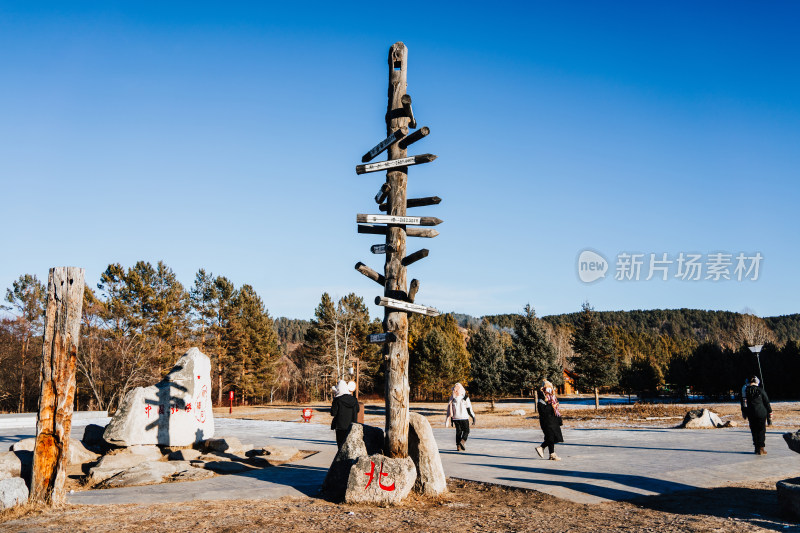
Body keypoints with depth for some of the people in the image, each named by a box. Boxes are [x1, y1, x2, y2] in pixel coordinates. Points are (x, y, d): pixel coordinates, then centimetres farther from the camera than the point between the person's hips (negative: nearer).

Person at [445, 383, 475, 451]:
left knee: (458, 431, 14)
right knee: (466, 431, 8)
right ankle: (462, 442, -14)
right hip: (464, 417, -4)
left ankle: (458, 446, 11)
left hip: (455, 418, 4)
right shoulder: (465, 398, -9)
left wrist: (451, 419, 15)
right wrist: (473, 417, 0)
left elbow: (450, 409, 7)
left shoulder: (452, 398, 3)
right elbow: (469, 409, -8)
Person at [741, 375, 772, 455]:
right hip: (761, 413, -3)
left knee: (754, 431, 10)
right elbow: (767, 402, -1)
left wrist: (744, 414, 19)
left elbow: (743, 404, 9)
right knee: (761, 431, 4)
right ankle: (761, 449, 1)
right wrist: (770, 413, 6)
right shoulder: (760, 390, -6)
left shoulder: (745, 391, 3)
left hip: (750, 415, 3)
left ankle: (756, 449, 12)